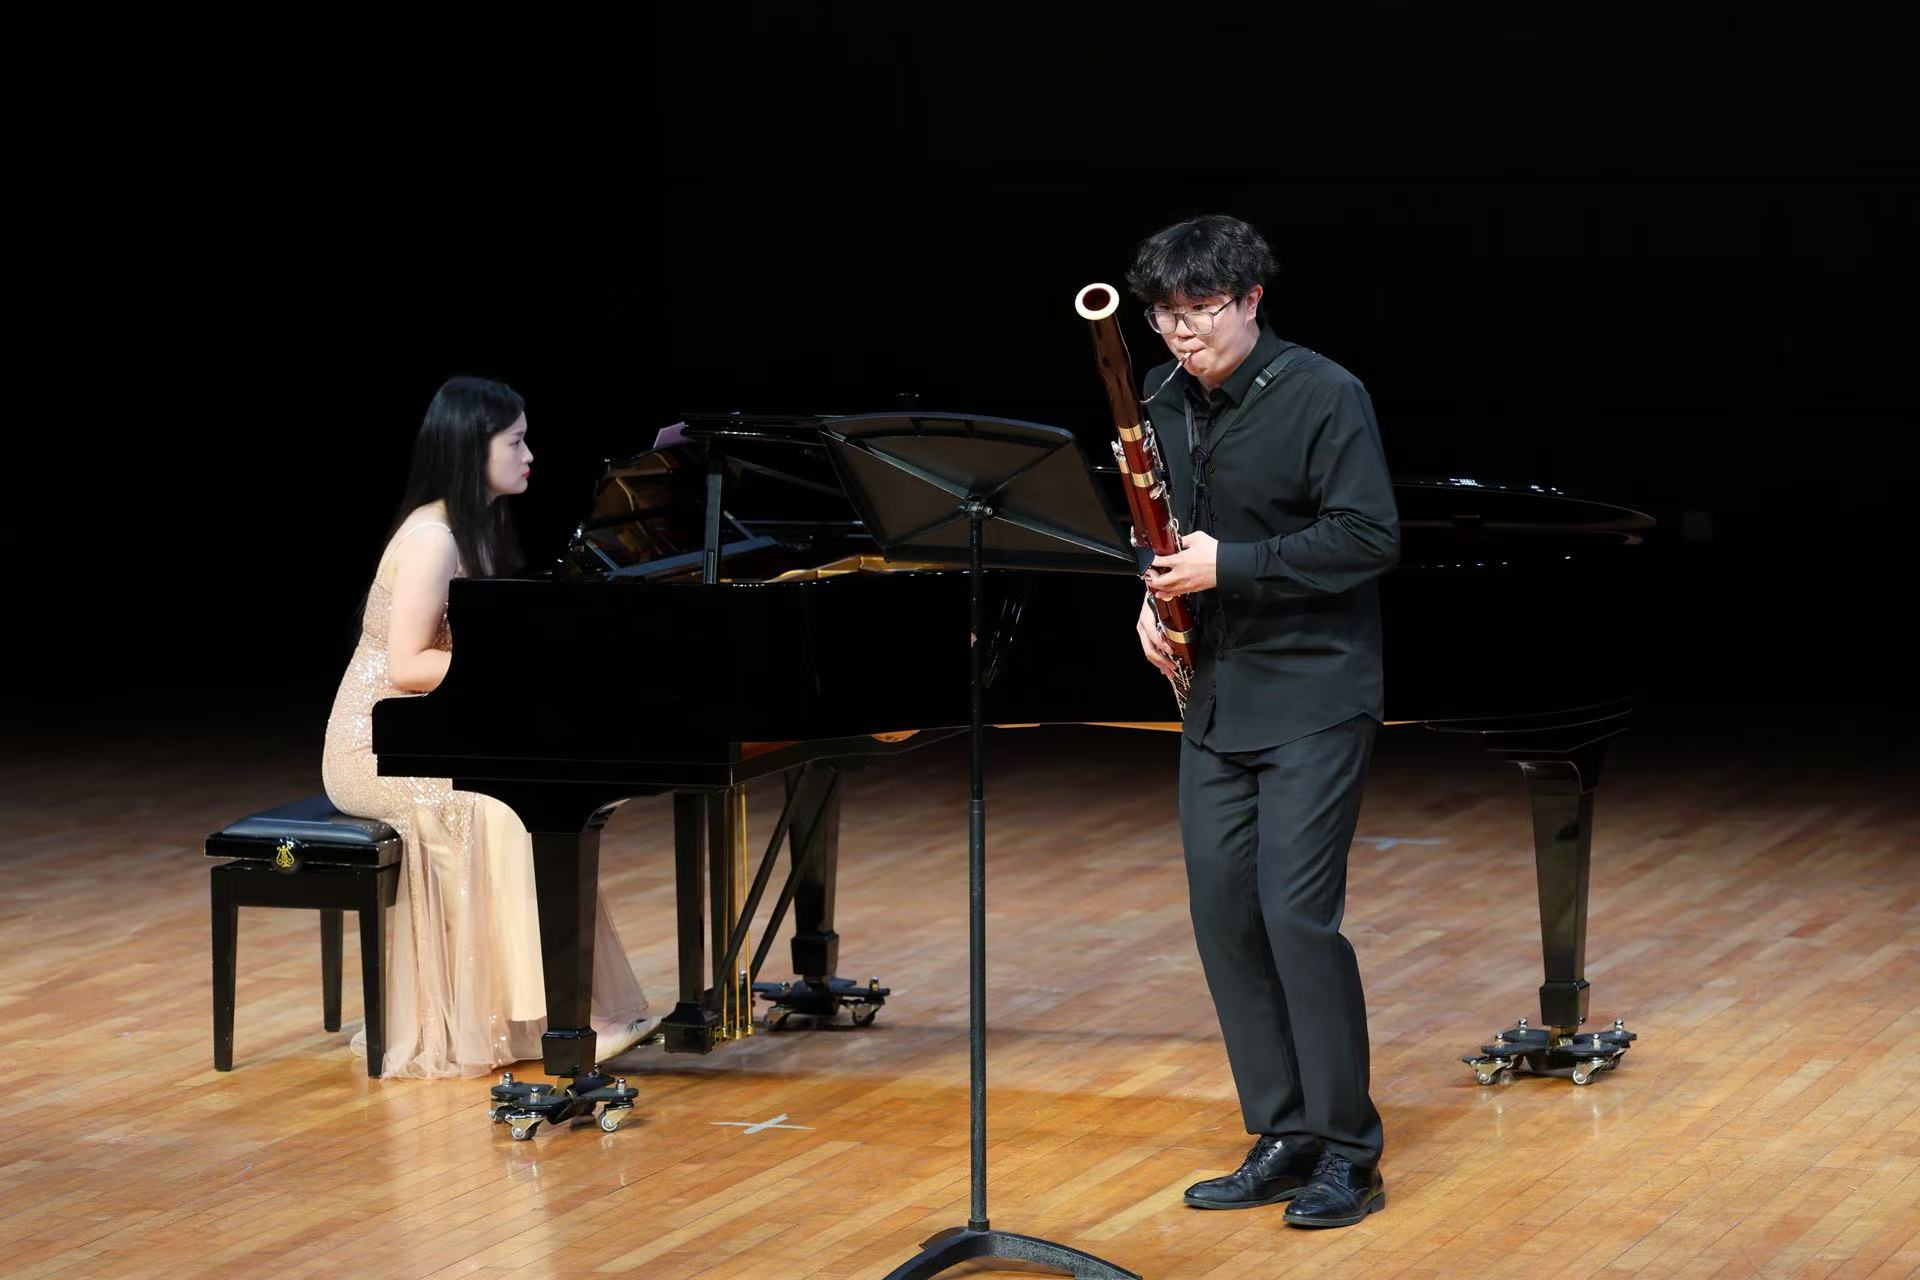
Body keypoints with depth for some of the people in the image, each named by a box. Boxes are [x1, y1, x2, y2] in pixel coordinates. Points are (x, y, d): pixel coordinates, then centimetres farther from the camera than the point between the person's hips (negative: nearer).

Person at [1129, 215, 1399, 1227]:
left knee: (1296, 913, -12)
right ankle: (1283, 1138, 14)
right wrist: (1155, 593, 1)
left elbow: (1370, 539, -17)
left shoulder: (1322, 395, -12)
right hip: (1215, 697, 7)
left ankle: (1347, 1152, -2)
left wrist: (1230, 565, -22)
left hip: (1311, 697, -7)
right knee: (1223, 911, 5)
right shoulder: (1165, 402, 8)